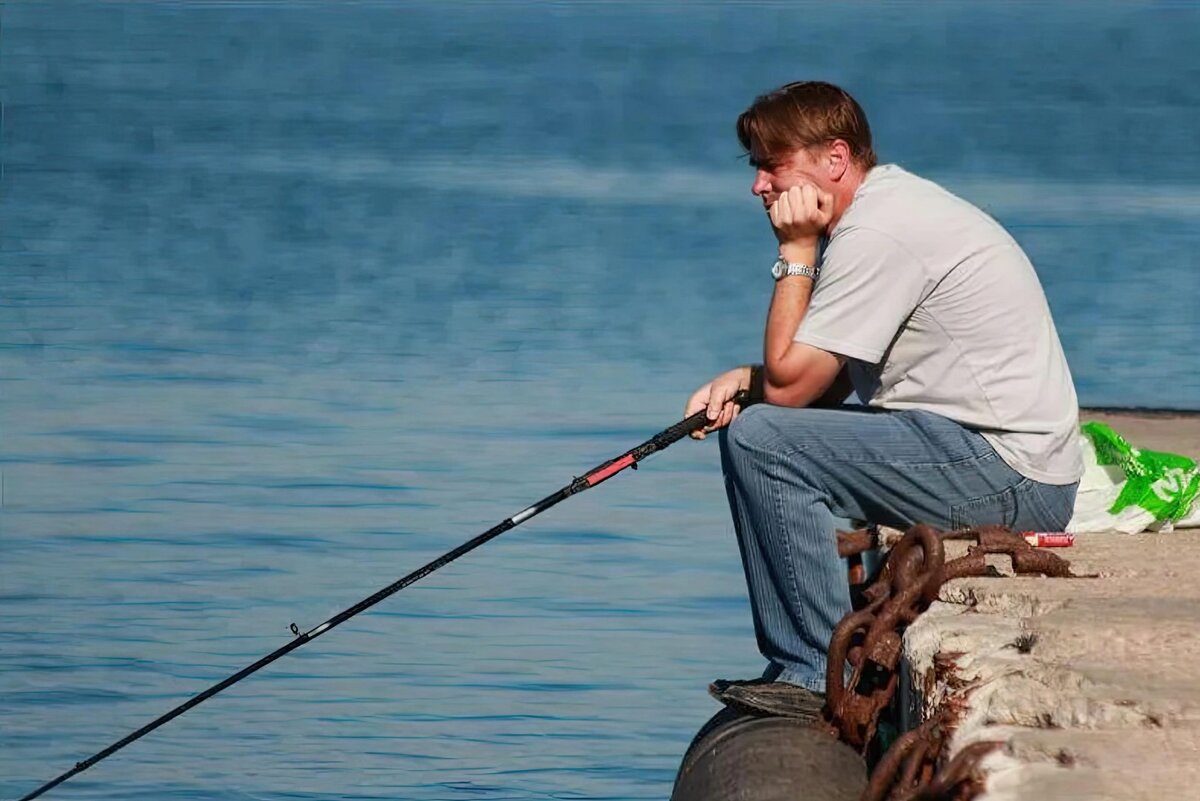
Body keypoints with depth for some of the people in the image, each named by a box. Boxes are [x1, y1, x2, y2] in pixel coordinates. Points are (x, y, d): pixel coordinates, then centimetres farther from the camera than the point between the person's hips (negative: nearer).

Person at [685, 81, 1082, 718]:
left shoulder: (876, 234, -17)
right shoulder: (895, 200, 16)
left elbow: (789, 385, -15)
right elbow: (829, 381, 21)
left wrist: (795, 253, -8)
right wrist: (744, 379, 4)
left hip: (1007, 475, -11)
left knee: (761, 439, -18)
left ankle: (818, 676, -14)